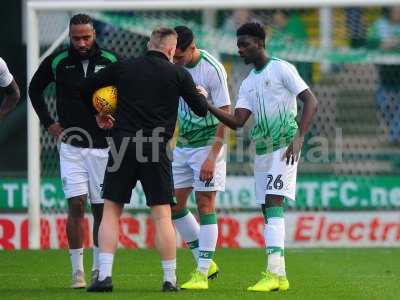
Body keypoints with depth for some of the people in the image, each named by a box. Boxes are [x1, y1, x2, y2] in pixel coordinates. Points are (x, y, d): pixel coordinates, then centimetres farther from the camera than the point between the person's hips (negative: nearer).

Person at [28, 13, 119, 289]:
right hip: (72, 145, 0)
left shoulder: (111, 61, -3)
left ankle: (98, 269, 15)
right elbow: (35, 89, 15)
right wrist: (48, 122, 8)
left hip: (103, 146, 0)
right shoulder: (57, 62, -1)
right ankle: (77, 272, -5)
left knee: (101, 209, 4)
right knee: (76, 206, -9)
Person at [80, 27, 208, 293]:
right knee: (162, 215, 3)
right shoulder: (178, 74, 3)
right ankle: (170, 279, 4)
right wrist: (201, 95, 34)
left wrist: (98, 115, 29)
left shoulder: (124, 68, 7)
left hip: (123, 144, 1)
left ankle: (105, 275, -3)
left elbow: (86, 88, 11)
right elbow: (201, 110, 10)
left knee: (111, 211, 7)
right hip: (156, 150, -1)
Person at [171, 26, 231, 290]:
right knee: (174, 204, 6)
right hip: (182, 146, 7)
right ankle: (205, 262, 17)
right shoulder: (174, 68, 1)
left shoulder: (212, 70, -17)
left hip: (207, 144, -7)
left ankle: (202, 274, -6)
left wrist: (212, 157, -19)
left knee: (205, 204, -8)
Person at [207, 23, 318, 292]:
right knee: (267, 210, 4)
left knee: (273, 203, -19)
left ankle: (275, 273, -26)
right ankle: (279, 277, 7)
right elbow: (237, 121, 9)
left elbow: (311, 102, -9)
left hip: (284, 148, -8)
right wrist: (207, 106, -4)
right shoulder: (248, 83, 17)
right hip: (262, 151, 8)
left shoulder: (281, 69, -4)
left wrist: (299, 138, -19)